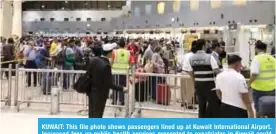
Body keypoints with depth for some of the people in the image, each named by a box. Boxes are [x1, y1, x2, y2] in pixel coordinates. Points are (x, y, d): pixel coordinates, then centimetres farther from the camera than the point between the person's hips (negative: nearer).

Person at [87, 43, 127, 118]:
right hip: (100, 94, -7)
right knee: (97, 115, 6)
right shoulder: (106, 65, -25)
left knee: (92, 114, 19)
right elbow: (109, 84, -22)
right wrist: (122, 89, -13)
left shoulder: (93, 60, -4)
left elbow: (88, 75, 4)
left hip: (91, 91, 7)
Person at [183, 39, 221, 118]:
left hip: (198, 83, 5)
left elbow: (190, 73, 4)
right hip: (209, 83, -5)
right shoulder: (209, 57, -12)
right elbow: (216, 70, -18)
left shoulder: (191, 58, 2)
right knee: (214, 104, 6)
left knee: (201, 104, 15)